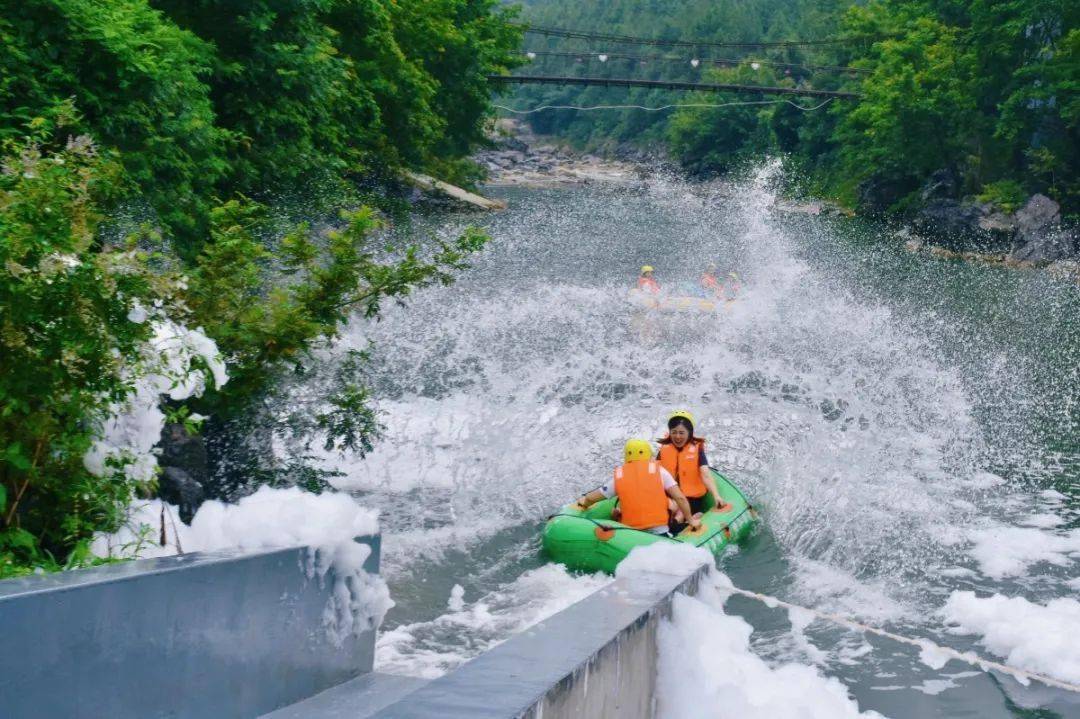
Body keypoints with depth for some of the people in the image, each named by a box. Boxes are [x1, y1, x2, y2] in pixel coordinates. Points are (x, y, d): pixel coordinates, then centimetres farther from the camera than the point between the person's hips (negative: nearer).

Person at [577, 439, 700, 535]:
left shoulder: (619, 476, 12)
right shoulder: (658, 470, 8)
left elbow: (590, 499, 19)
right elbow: (680, 498, 3)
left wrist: (584, 504, 41)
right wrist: (691, 520, 17)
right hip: (659, 531, -2)